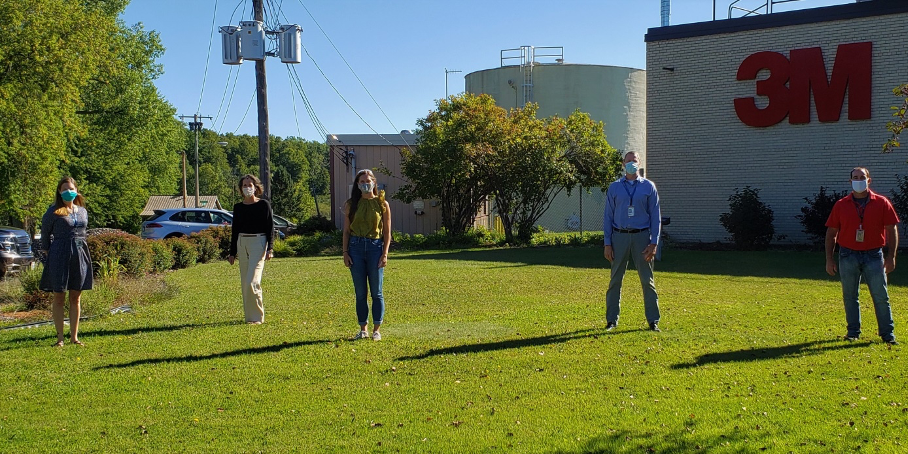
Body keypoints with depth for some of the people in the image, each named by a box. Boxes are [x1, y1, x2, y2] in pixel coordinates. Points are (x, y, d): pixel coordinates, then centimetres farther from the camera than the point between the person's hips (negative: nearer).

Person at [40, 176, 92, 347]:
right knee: (59, 297, 2)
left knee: (76, 298, 8)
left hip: (80, 255, 4)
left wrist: (78, 247, 11)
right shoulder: (54, 211, -4)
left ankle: (74, 336, 15)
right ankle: (60, 337, 10)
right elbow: (45, 232, 4)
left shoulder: (82, 211, 11)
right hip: (60, 256, -4)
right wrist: (47, 250, 5)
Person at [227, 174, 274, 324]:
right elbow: (235, 230, 16)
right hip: (242, 243, 5)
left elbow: (270, 227, -2)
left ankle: (257, 317, -7)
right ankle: (249, 315, 15)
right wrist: (232, 253, 14)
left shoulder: (264, 205, -1)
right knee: (245, 283, 6)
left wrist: (270, 249, -10)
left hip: (258, 242, -5)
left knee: (252, 281, -14)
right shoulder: (238, 207, 11)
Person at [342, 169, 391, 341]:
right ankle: (363, 329, 14)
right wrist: (345, 252, 0)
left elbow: (387, 232, 3)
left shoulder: (382, 204, 3)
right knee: (360, 292, 5)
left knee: (376, 292, 1)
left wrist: (385, 253, -5)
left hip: (375, 247, -2)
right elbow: (346, 231, 9)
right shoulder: (351, 204, 7)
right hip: (356, 247, 2)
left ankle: (377, 330, 9)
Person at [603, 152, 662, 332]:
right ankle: (611, 320, 11)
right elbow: (608, 217, 7)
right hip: (619, 237, 1)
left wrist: (654, 243, -4)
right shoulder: (614, 188, 7)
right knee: (615, 280, 3)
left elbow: (655, 216, 4)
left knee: (647, 280, 1)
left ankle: (653, 320, 8)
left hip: (641, 237, -1)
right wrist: (607, 243, 0)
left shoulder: (648, 187, 5)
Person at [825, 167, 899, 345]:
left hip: (874, 255, -1)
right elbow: (831, 233, 6)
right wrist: (829, 259, 2)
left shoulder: (881, 203, 2)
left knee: (881, 296, 1)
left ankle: (888, 333, 9)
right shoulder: (841, 205, 4)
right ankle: (853, 332, 18)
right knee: (850, 296, 8)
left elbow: (892, 230, 2)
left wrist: (891, 256, -4)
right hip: (848, 255, 1)